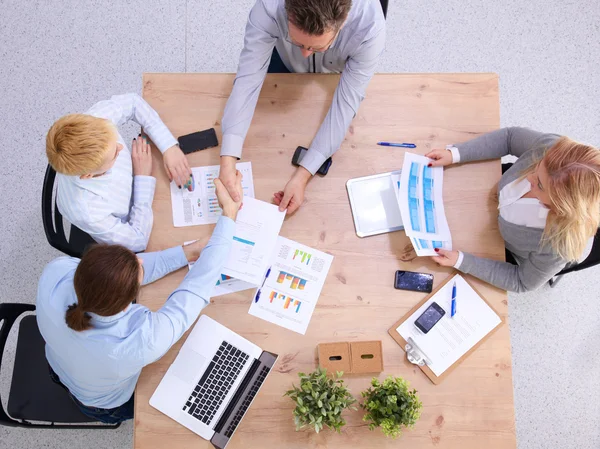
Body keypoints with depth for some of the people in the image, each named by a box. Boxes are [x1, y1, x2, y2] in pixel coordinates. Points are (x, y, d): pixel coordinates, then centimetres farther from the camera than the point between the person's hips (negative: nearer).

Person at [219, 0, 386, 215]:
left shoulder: (370, 25, -43)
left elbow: (346, 102, -39)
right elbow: (248, 78, -42)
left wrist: (303, 175, -45)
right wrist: (228, 161, -53)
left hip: (339, 75, 0)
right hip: (286, 64, 1)